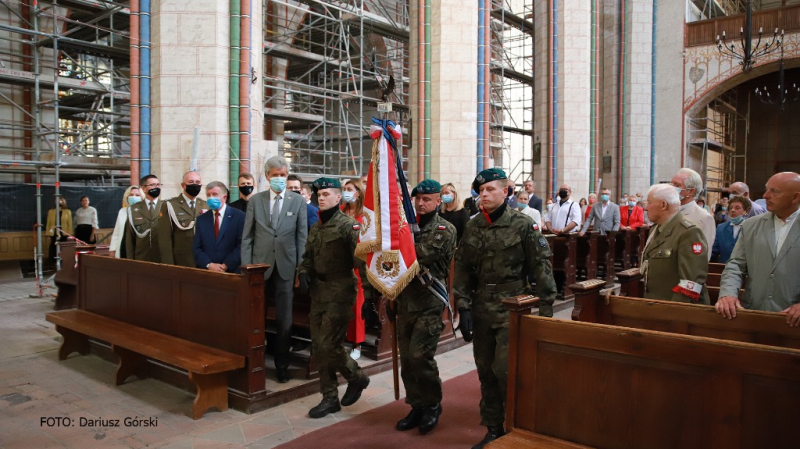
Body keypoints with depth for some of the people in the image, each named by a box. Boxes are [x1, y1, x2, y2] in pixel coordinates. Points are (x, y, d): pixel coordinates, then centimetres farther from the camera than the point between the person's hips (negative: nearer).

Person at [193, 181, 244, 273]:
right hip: (206, 272, 3)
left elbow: (242, 245, -9)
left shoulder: (239, 216, -3)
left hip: (231, 272, -3)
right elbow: (196, 248, 5)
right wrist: (209, 265, -10)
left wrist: (225, 266, -15)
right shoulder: (201, 219, 9)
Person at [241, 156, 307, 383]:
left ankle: (282, 365, 20)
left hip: (285, 267, 0)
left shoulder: (298, 201, 2)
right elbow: (247, 236, 4)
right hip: (260, 266, 1)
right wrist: (246, 266, -3)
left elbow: (302, 237, 1)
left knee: (284, 319, 7)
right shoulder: (255, 200, 5)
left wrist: (300, 269, -4)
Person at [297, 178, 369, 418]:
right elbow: (308, 257, 21)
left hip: (339, 293, -8)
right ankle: (329, 398, 23)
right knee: (318, 348, 10)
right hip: (318, 293, 8)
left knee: (329, 346, -8)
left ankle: (357, 377, 19)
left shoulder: (348, 225, -11)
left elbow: (361, 259, -20)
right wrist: (303, 273, 1)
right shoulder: (315, 228, 13)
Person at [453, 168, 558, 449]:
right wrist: (463, 308, 1)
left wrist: (545, 308, -7)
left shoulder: (523, 225, -6)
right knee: (485, 371, 11)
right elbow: (462, 269, 7)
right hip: (481, 308, 5)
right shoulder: (472, 227, 6)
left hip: (511, 308, -5)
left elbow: (541, 267, -6)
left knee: (505, 370, -8)